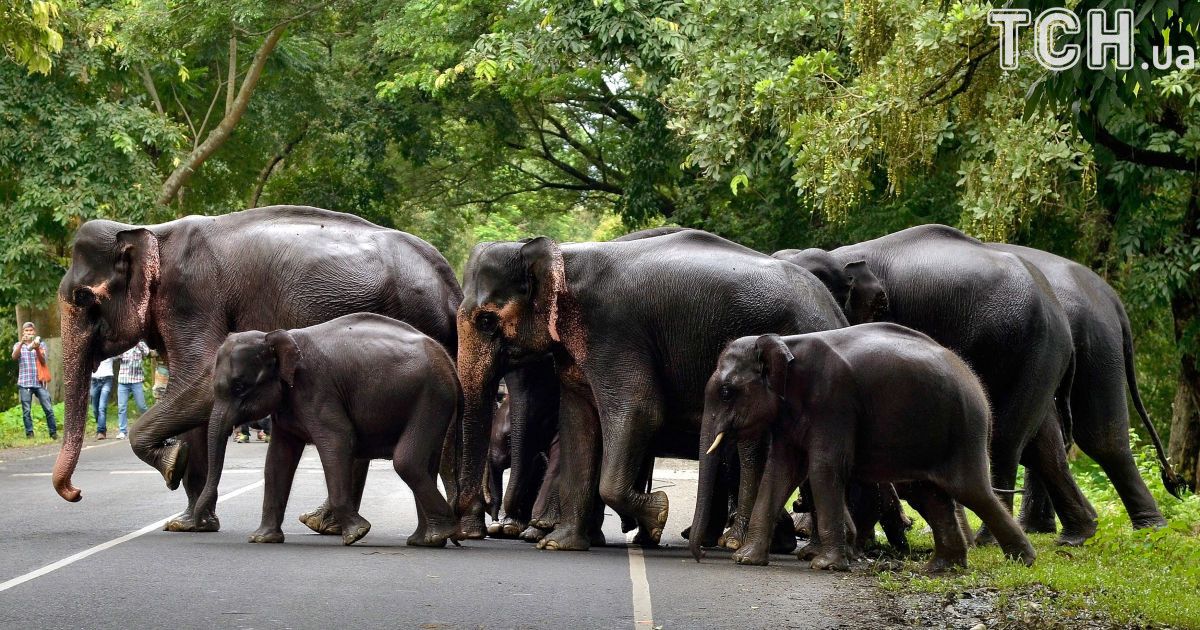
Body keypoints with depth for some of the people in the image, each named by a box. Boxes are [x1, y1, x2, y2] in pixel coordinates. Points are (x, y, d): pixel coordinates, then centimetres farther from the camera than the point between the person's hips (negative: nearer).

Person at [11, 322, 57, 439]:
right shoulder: (19, 345, 12)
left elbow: (43, 361, -1)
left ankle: (53, 433, 0)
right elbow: (14, 357, -10)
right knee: (26, 411, -3)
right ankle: (29, 433, 0)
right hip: (24, 383, 0)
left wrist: (37, 349, -18)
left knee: (48, 408, -5)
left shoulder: (41, 344, 12)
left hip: (39, 382, 0)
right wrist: (22, 343, -24)